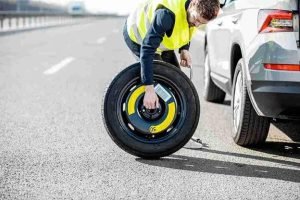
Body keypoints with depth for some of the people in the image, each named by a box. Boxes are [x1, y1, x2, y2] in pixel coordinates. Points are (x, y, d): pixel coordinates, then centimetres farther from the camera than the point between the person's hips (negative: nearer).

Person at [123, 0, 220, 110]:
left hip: (161, 37, 7)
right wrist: (149, 89, -49)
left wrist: (184, 49, -17)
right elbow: (147, 49, -46)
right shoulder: (167, 14, -43)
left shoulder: (198, 11, -20)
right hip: (137, 36, -7)